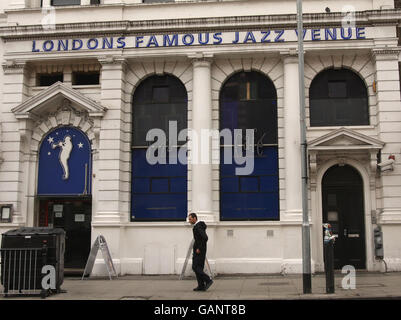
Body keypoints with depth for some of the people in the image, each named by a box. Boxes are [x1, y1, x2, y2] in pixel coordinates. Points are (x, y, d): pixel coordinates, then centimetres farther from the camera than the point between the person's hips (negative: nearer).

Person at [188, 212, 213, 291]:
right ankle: (201, 286, 10)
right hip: (197, 250, 10)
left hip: (199, 251, -10)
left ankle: (208, 280, -8)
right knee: (199, 268, 9)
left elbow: (205, 238, -27)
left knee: (195, 267, -10)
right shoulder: (197, 226, 16)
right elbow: (204, 237, 24)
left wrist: (199, 248, -20)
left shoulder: (198, 226, -16)